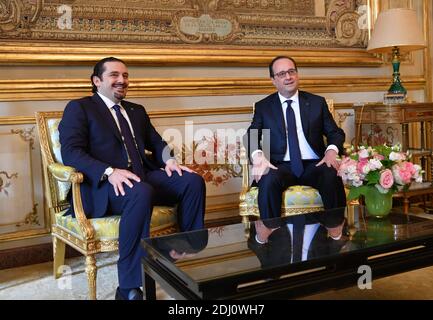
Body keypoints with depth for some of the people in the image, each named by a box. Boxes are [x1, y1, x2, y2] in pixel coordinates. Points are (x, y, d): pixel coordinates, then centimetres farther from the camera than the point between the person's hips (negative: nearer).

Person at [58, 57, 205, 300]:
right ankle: (129, 287, -29)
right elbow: (71, 151, -8)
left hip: (142, 176, 6)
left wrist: (169, 159, -3)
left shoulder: (137, 111, 27)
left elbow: (156, 143, 23)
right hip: (104, 184, -6)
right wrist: (109, 171, -25)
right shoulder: (79, 108, 7)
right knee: (141, 193, -38)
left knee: (193, 181, -16)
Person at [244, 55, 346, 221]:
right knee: (268, 181, -35)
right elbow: (251, 136, 5)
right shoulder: (263, 106, 13)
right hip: (280, 166, -1)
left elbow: (336, 133, 14)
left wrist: (332, 150, -10)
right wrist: (258, 156, -18)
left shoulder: (317, 102, 15)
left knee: (332, 178, -32)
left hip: (314, 165, 1)